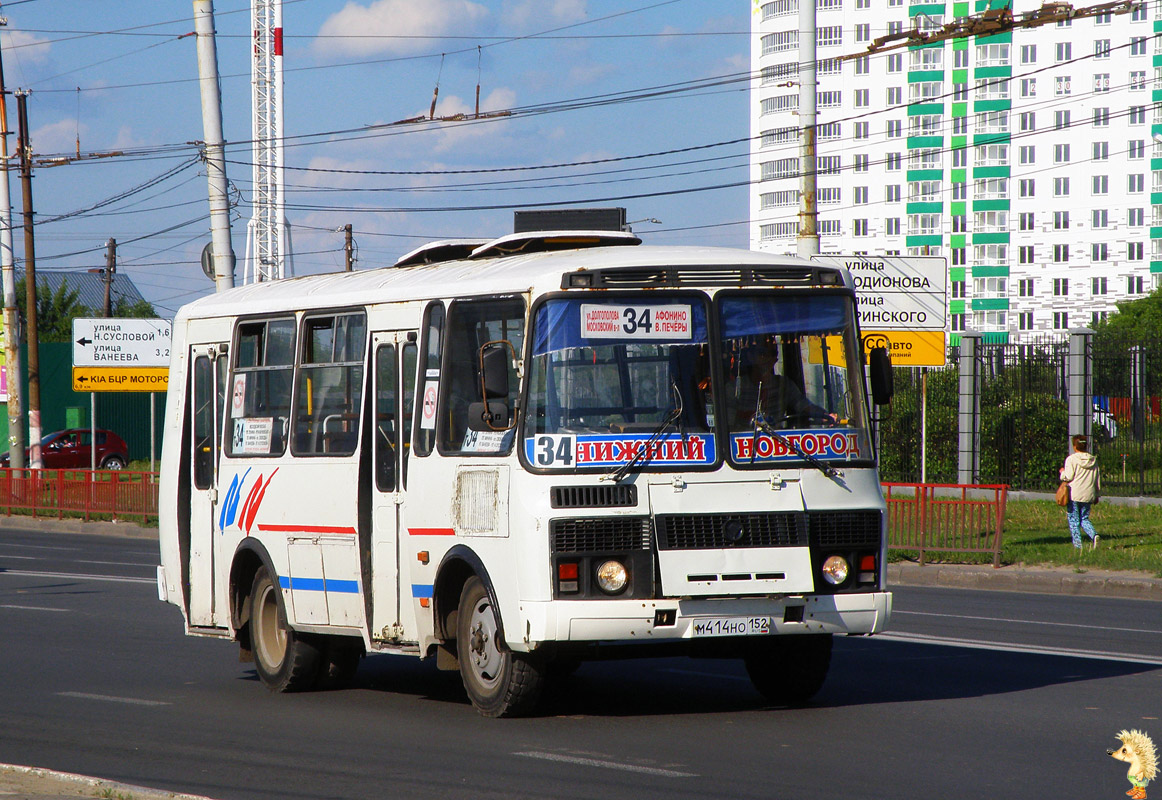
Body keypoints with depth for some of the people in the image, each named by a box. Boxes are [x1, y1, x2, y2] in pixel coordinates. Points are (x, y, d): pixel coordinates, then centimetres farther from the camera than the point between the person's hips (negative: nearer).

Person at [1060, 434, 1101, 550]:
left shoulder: (1071, 459, -8)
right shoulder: (1093, 460, 8)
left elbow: (1068, 477, -13)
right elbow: (1097, 479, 13)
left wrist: (1062, 472, 9)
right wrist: (1096, 495, 21)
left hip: (1074, 494, -5)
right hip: (1088, 495, 5)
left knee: (1074, 520, 3)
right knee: (1084, 519, 14)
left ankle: (1077, 545, 0)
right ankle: (1094, 535, -12)